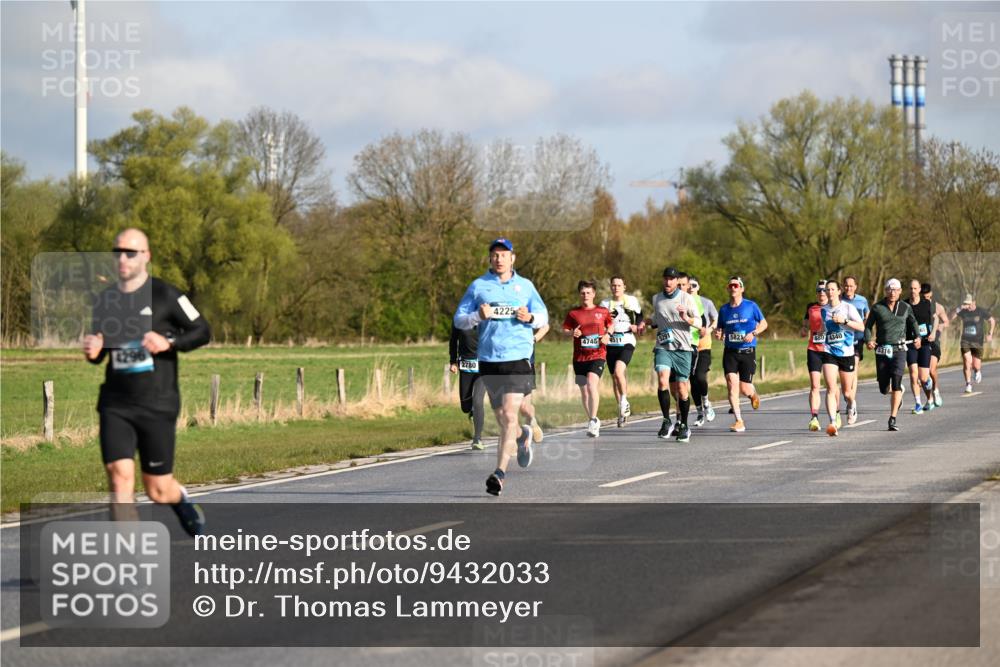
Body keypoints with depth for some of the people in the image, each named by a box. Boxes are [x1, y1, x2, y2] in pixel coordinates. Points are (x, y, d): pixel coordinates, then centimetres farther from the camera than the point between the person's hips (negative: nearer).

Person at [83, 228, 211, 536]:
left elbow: (202, 331, -1)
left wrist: (169, 343, -18)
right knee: (119, 476, -14)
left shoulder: (165, 295, -5)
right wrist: (92, 351, -3)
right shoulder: (104, 301, 9)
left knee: (158, 491, 3)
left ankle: (182, 500, 41)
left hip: (157, 406, -3)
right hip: (115, 406, 3)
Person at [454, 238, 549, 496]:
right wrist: (478, 316, -13)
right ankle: (522, 436, 43)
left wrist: (530, 317, -7)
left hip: (518, 358, -2)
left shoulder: (525, 286, 10)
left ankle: (500, 473, -15)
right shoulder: (478, 286, 8)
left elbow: (544, 317, 15)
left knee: (509, 415, -15)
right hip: (488, 360, 2)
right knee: (501, 420, 9)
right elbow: (458, 320, 7)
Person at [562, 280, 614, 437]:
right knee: (584, 390, 7)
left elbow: (611, 323, 19)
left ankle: (593, 420, -21)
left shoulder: (602, 311, 4)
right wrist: (572, 333, -12)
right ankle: (592, 422, 23)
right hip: (579, 357, 3)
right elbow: (564, 329, 10)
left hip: (598, 355, -3)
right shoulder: (574, 313, 4)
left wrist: (608, 334, 0)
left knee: (592, 383, -24)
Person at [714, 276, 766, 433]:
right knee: (732, 385, -13)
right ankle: (739, 421, -9)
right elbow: (721, 328, 18)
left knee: (745, 389, -3)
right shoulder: (724, 309, 7)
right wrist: (718, 334, -6)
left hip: (748, 351, -2)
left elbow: (764, 323, 6)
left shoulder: (751, 306, -1)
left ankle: (753, 394, 37)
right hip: (730, 352, 2)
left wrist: (753, 333, -12)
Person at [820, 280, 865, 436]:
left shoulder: (848, 308, -4)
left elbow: (861, 327, -10)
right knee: (831, 389, -16)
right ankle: (833, 422, -21)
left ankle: (851, 407, 46)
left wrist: (844, 321, -19)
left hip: (847, 353, -2)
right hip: (829, 352, 2)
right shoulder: (824, 310, 8)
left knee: (846, 391, 10)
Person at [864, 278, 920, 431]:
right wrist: (868, 340, -13)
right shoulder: (877, 308, 2)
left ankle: (893, 419, -16)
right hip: (881, 351, 1)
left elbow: (913, 322, 23)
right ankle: (899, 391, 44)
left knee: (896, 383, -18)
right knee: (884, 389, 6)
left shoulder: (905, 307, 6)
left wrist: (917, 336, 6)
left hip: (899, 350, -1)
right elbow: (868, 327, 6)